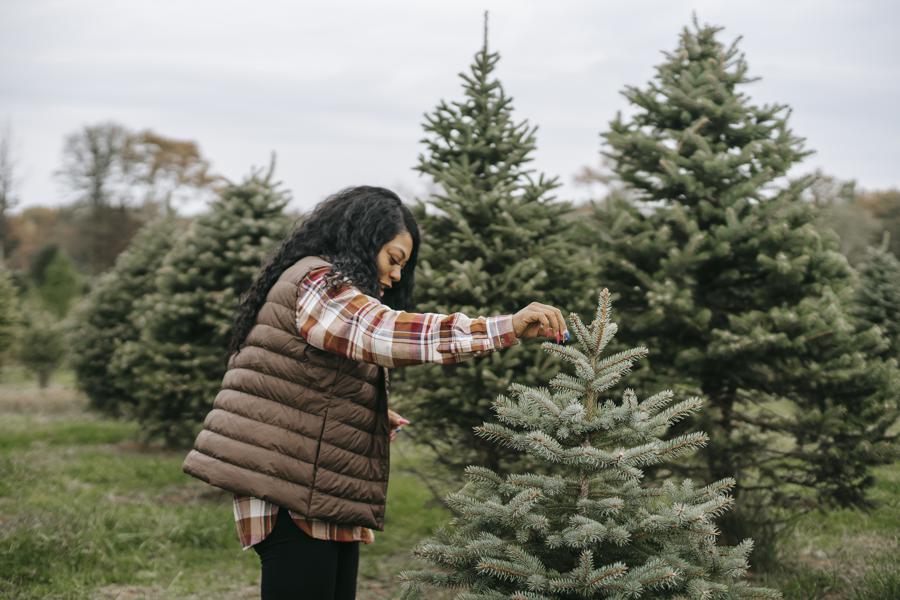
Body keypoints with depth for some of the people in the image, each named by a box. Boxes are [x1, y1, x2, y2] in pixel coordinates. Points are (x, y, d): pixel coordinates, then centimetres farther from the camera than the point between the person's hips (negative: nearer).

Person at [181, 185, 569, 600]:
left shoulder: (332, 290, 24)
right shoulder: (315, 281, -10)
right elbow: (388, 333, -27)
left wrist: (376, 419, 11)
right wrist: (508, 328, -32)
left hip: (327, 495, 10)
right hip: (292, 492, -10)